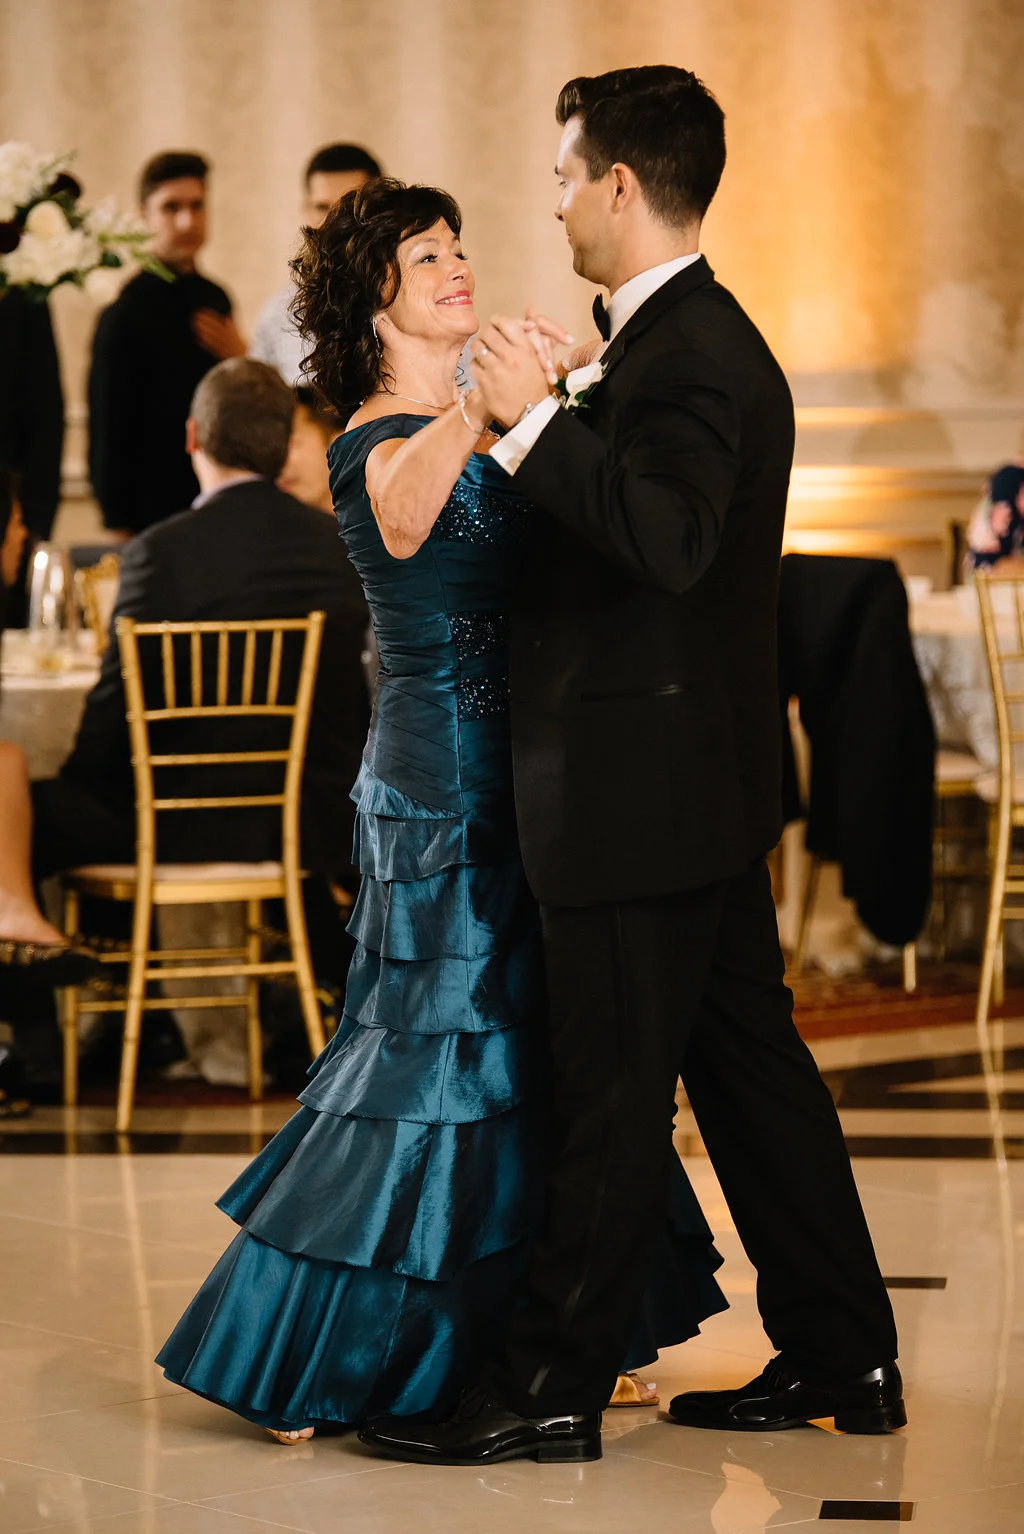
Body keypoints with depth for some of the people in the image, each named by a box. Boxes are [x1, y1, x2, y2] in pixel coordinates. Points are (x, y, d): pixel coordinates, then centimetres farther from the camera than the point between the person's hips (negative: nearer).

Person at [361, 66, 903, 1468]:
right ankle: (842, 1358, 22)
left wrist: (535, 419, -27)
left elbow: (668, 538, -31)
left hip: (641, 790, -11)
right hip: (704, 778, 11)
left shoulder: (689, 354, -18)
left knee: (610, 1097, -3)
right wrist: (550, 422, 16)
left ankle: (550, 1393, 4)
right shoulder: (698, 337, 15)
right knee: (746, 1062, 15)